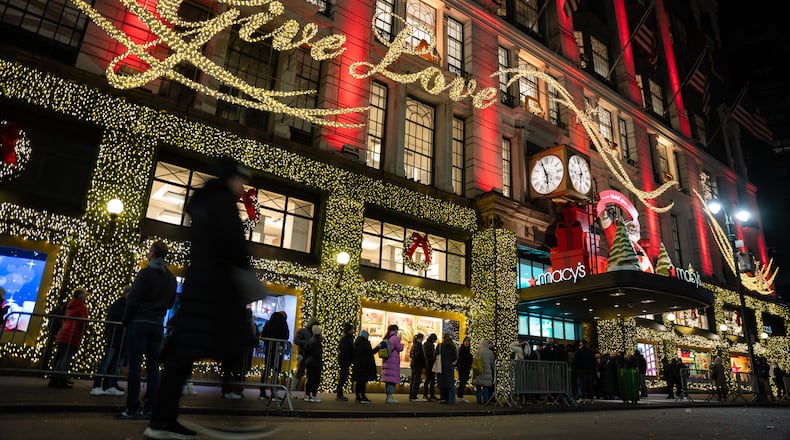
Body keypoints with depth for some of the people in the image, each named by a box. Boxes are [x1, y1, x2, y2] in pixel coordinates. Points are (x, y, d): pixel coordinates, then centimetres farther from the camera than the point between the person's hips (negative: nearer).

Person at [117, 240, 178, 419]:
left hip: (139, 323, -5)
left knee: (134, 366, -2)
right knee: (153, 366, 7)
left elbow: (133, 299, -10)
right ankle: (149, 408, 9)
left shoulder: (145, 273, -9)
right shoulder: (172, 278, 10)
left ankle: (132, 408, -2)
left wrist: (126, 320, 1)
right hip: (158, 325, 5)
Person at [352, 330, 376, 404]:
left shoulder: (356, 343, 12)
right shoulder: (365, 342, -13)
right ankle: (363, 398, -6)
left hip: (357, 364, 8)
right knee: (363, 381, -6)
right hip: (364, 365, -8)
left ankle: (358, 397, 15)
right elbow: (371, 352, -14)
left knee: (359, 381, 11)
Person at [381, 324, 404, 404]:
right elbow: (399, 348, -9)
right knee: (392, 379, -6)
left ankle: (388, 397, 13)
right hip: (393, 360, -8)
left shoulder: (386, 338, 14)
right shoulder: (395, 337, -9)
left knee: (387, 379, 10)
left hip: (386, 360, 8)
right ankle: (390, 397, -9)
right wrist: (401, 344, 13)